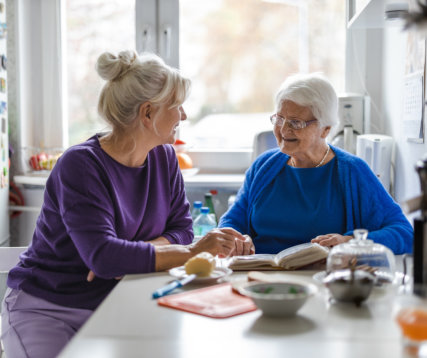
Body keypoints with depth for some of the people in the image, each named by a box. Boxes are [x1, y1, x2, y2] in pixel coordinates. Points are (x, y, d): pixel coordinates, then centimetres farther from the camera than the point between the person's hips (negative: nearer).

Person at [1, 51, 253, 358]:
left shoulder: (164, 158, 2)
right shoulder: (80, 165, -20)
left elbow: (182, 229, 0)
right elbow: (102, 256, -30)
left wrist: (135, 254, -20)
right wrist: (192, 252, -31)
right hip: (45, 308, -5)